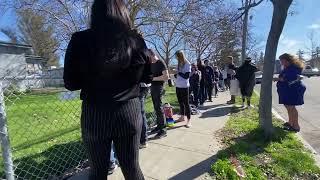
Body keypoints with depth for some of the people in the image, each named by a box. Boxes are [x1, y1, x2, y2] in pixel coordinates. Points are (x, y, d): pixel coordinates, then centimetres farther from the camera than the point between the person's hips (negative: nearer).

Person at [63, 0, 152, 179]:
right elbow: (148, 77, 5)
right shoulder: (136, 40, -4)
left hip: (94, 115, 0)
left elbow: (71, 83, -1)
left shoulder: (80, 40, -7)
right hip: (129, 112, 1)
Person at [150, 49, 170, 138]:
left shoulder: (161, 63, -10)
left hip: (158, 87, -8)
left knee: (159, 108, -6)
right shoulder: (151, 64, 14)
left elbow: (166, 76, -20)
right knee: (156, 107, 12)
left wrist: (153, 78, -18)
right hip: (153, 87, 8)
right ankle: (159, 126, 23)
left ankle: (163, 130, 2)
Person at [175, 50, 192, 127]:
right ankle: (182, 117, 29)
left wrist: (178, 72, -13)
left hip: (184, 86, -7)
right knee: (180, 102, 14)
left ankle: (189, 120, 7)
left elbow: (186, 76, -16)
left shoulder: (187, 64, -9)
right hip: (178, 86, 7)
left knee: (186, 103, -2)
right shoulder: (179, 64, 11)